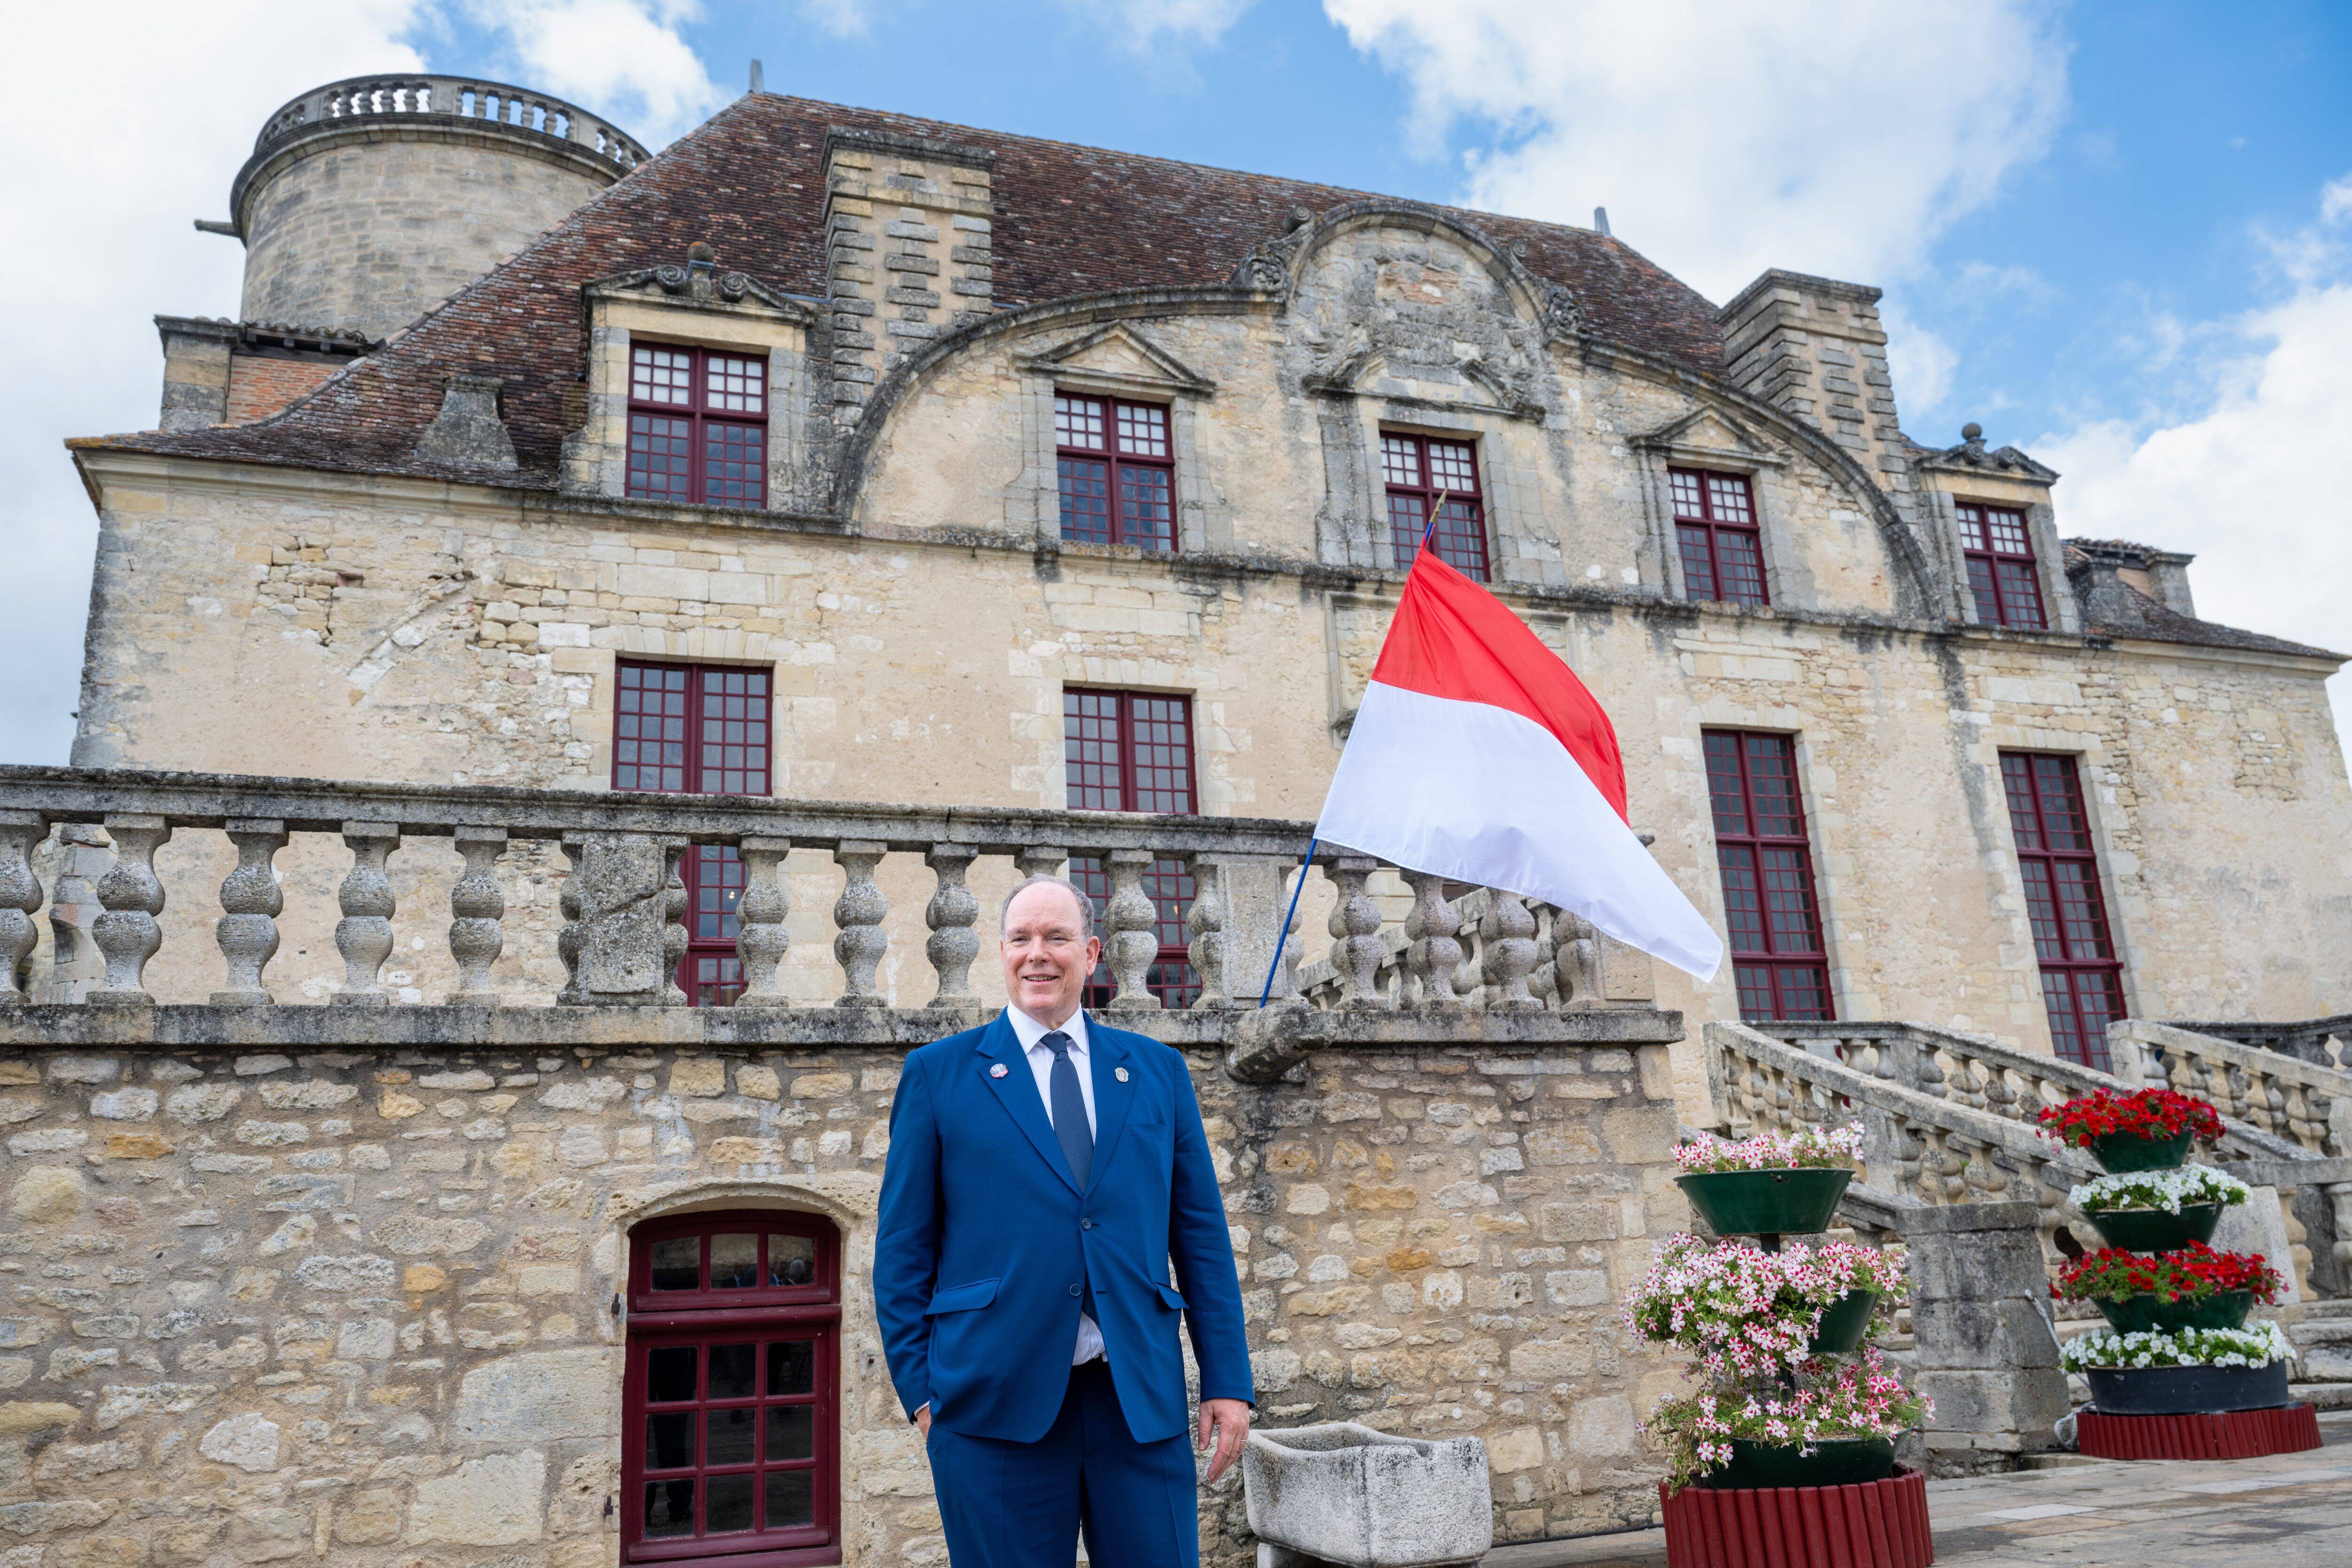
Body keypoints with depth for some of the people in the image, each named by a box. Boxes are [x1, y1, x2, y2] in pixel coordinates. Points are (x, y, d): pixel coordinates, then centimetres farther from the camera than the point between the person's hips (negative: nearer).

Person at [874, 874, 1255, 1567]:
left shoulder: (1158, 1070, 10)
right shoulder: (938, 1073, 5)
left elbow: (1201, 1233, 9)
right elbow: (903, 1249, 4)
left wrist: (1227, 1380, 4)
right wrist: (920, 1391, -1)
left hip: (1141, 1400, 2)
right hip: (995, 1405, -2)